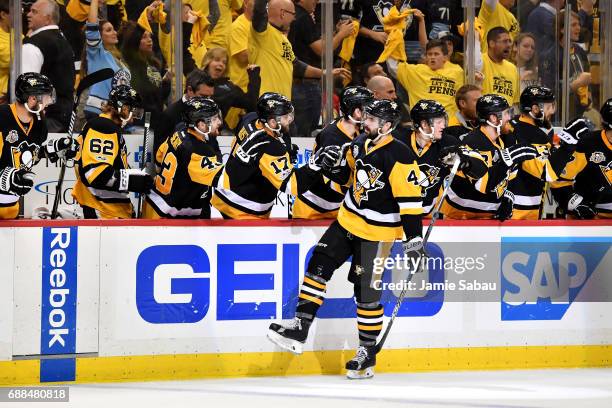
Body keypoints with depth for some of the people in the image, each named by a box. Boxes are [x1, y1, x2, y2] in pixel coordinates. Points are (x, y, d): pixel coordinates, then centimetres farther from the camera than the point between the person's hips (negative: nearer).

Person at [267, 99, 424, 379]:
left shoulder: (398, 156, -21)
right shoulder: (361, 144, 3)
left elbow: (410, 199, -21)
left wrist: (413, 238, -23)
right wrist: (334, 166, -2)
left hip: (377, 232, -8)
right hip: (348, 219, 8)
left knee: (366, 290, -2)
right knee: (319, 265, 1)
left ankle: (368, 354, 11)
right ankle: (299, 330, 5)